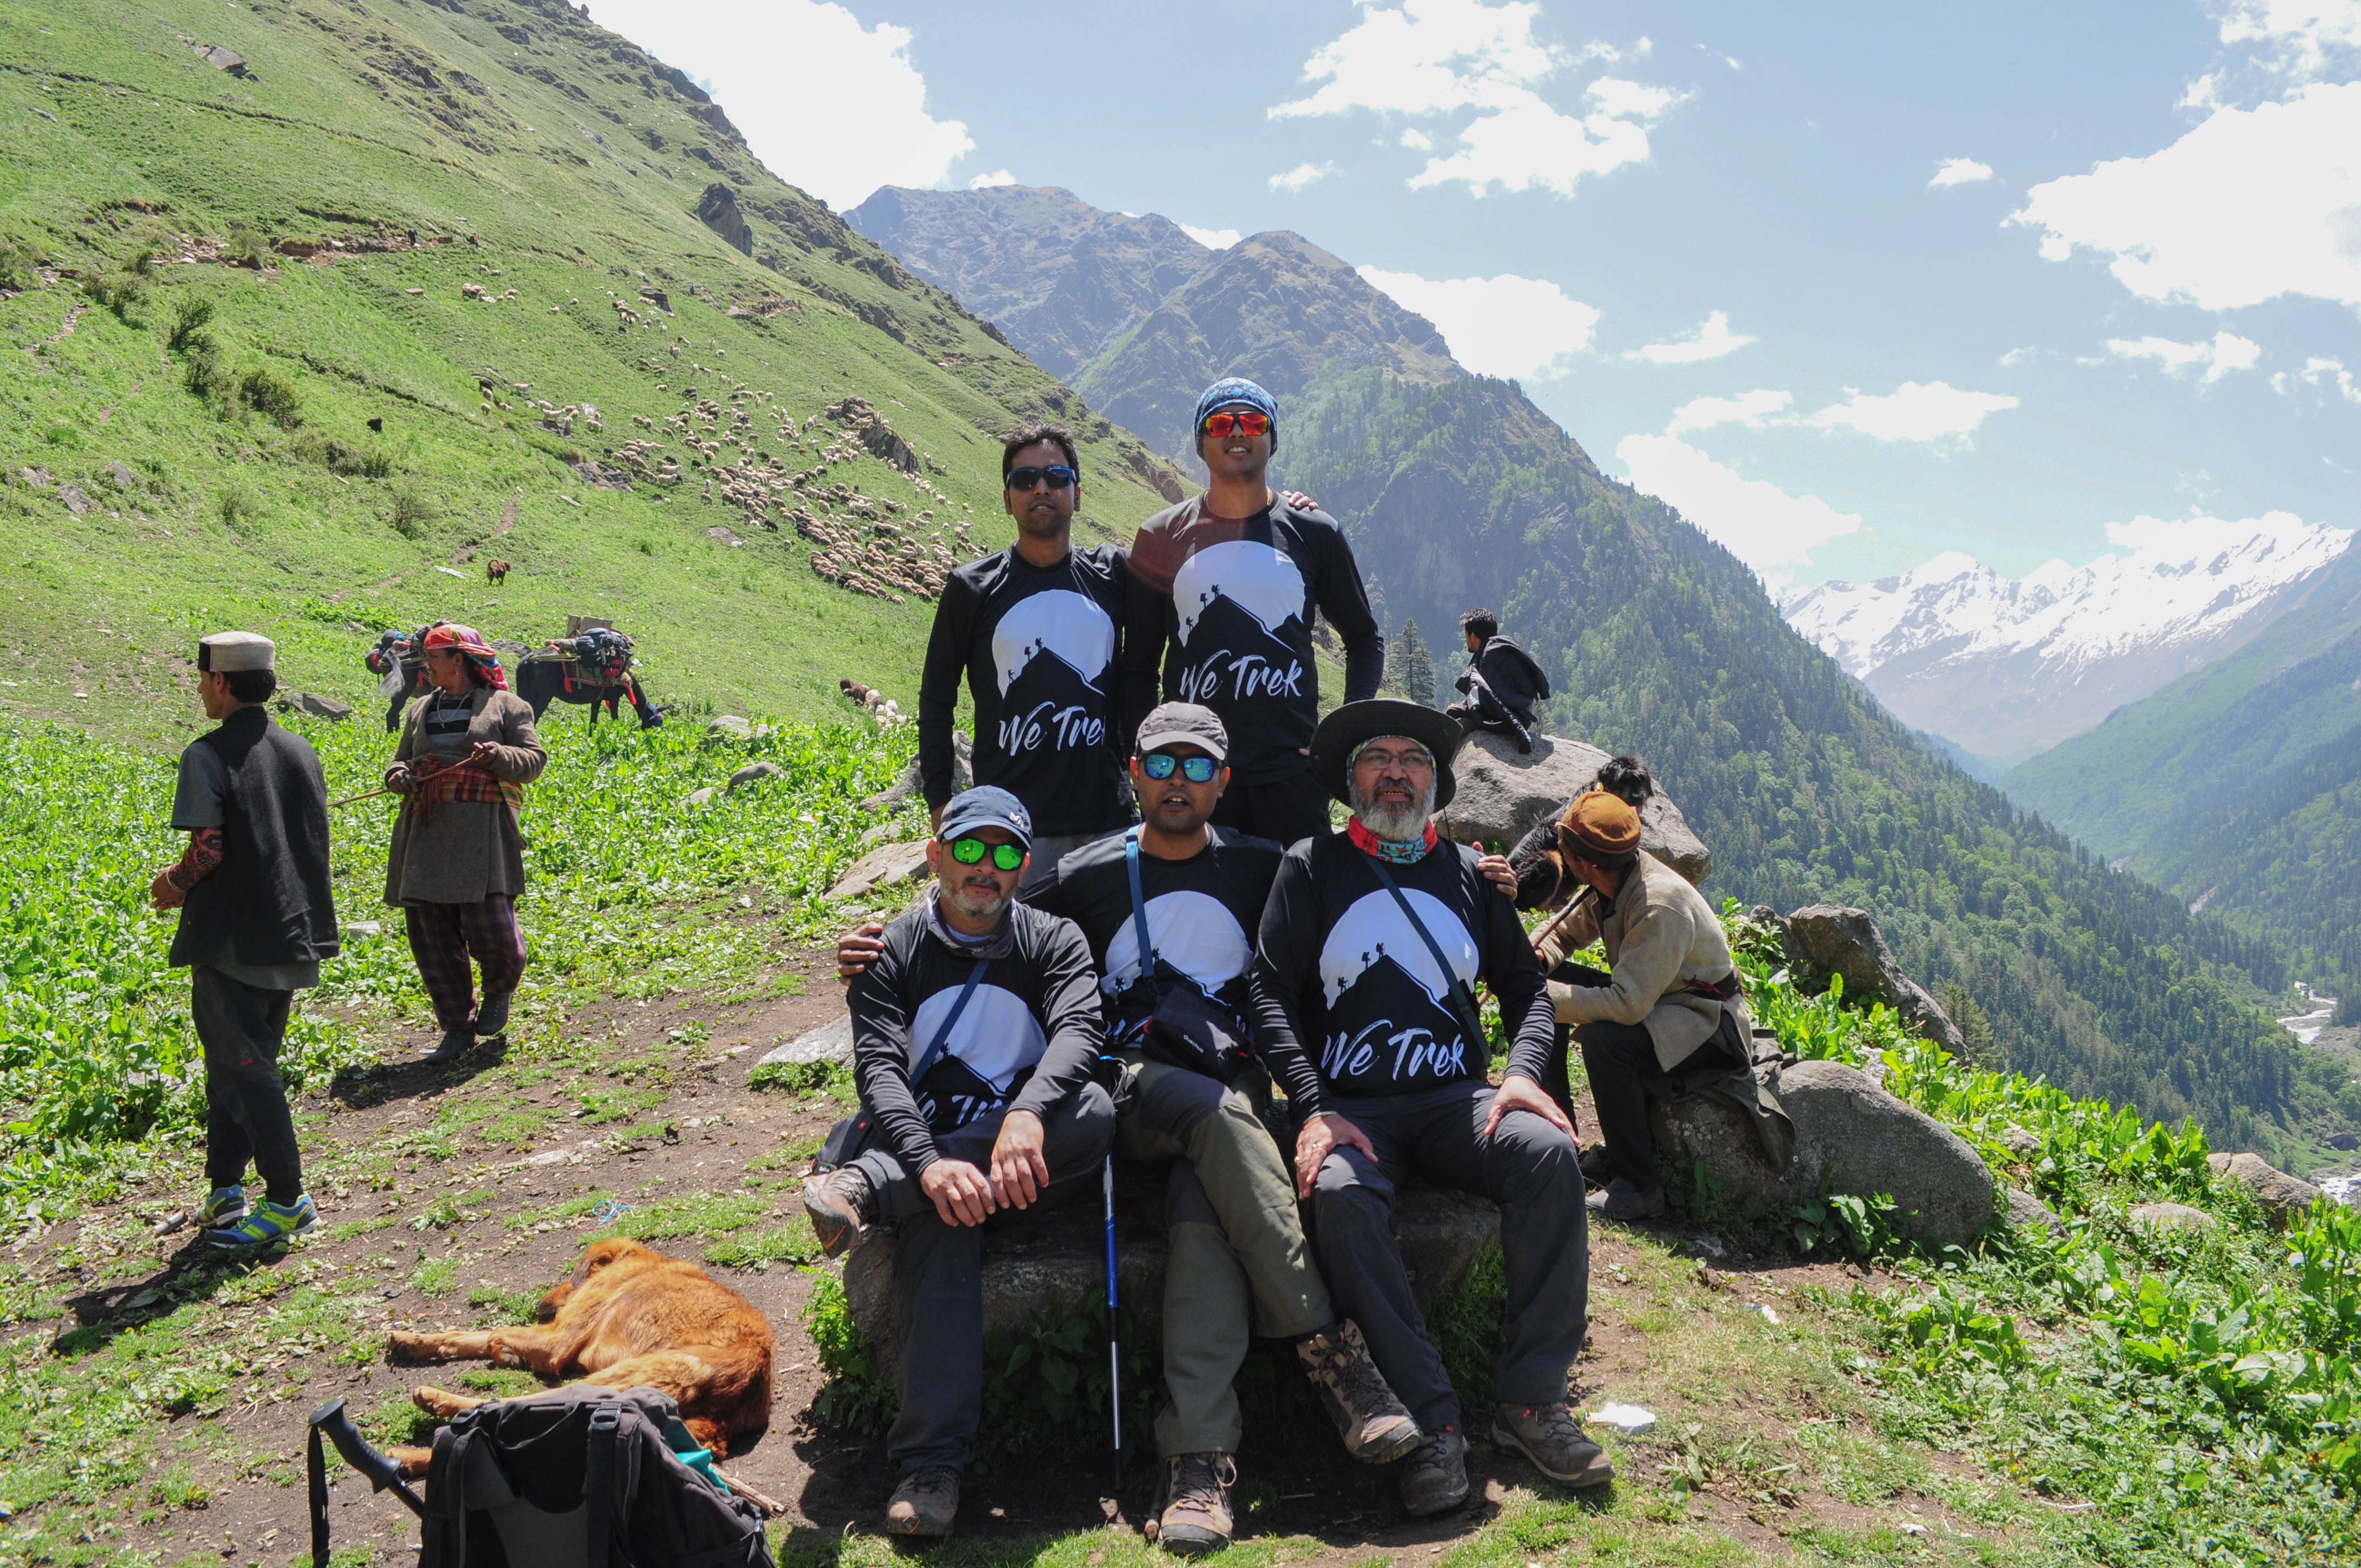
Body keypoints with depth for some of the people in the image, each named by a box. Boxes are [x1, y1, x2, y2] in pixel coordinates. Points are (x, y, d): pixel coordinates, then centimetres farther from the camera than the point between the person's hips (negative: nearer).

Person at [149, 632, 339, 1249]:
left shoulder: (208, 755, -12)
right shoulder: (300, 750, 9)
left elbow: (208, 851, -20)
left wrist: (174, 885, 2)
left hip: (231, 939, -7)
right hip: (291, 934, 7)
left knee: (244, 1068, 0)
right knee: (241, 1064, 17)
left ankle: (287, 1200, 2)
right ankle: (225, 1193, 22)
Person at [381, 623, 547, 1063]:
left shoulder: (505, 705, 5)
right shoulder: (422, 710, 22)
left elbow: (535, 758, 0)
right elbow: (403, 758, 28)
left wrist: (500, 756, -19)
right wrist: (397, 775, 5)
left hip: (481, 830, -5)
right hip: (425, 833, 6)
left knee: (487, 919, -13)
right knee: (430, 932, 2)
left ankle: (500, 991, 21)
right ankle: (457, 1026, 13)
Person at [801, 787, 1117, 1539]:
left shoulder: (1054, 940, 6)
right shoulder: (890, 953, 5)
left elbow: (1079, 1030, -14)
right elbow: (878, 1072, -10)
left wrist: (1026, 1116, -37)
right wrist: (929, 1164, -31)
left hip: (1029, 1161, 1)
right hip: (925, 1152, -1)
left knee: (1093, 1110, -31)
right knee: (938, 1218, -36)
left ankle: (866, 1190, -32)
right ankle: (931, 1463, -37)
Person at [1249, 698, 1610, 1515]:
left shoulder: (1468, 872, 17)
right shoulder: (1311, 867, 8)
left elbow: (1526, 986, 17)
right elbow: (1270, 992, 0)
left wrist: (1521, 1074, -4)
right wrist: (1312, 1109, -14)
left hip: (1455, 1098, 3)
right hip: (1351, 1106, -2)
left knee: (1548, 1151, -28)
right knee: (1341, 1193, -35)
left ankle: (1530, 1399, -20)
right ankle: (1432, 1422, -29)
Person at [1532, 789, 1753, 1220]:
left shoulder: (1661, 906, -31)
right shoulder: (1607, 884, -5)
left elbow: (1628, 1004, -36)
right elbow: (1564, 933, 12)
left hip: (1708, 1019, -9)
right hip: (1650, 996, 9)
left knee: (1604, 1037, -35)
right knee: (1549, 978, -1)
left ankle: (1637, 1188, -21)